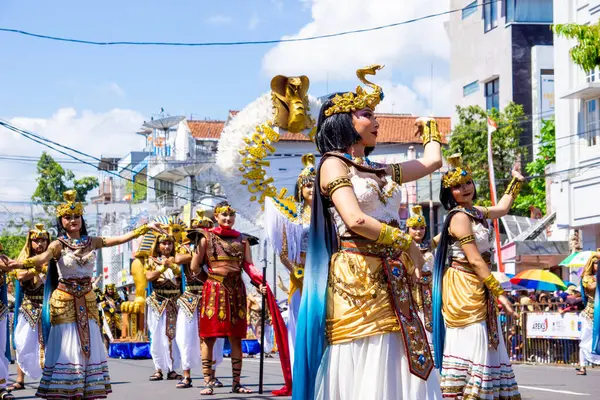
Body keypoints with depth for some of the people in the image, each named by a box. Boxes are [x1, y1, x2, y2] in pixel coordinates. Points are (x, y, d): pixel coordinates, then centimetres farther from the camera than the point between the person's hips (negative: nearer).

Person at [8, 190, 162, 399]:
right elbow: (43, 258, -26)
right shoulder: (58, 245, -7)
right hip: (64, 301, -4)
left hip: (87, 301, 4)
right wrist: (21, 263, -46)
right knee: (66, 347, -6)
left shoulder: (92, 242, 7)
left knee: (88, 346, 3)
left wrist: (146, 228, 2)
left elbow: (120, 239, 6)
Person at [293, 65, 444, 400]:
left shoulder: (381, 171, 20)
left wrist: (429, 127, 43)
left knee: (400, 370, 2)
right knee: (363, 372, -9)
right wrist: (406, 243, -7)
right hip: (356, 277, -7)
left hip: (389, 281, 8)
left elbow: (432, 162, 31)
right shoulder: (334, 164, -2)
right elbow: (355, 220, -15)